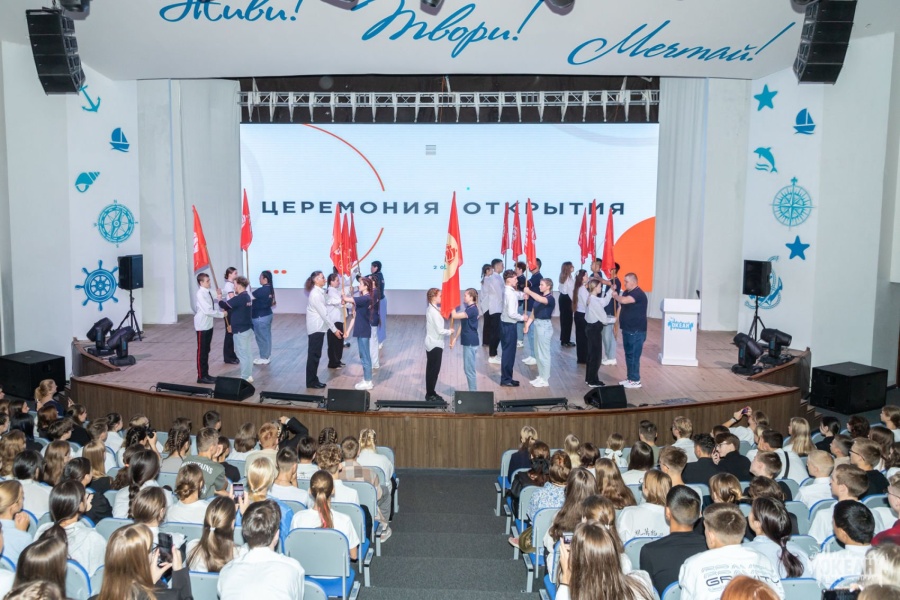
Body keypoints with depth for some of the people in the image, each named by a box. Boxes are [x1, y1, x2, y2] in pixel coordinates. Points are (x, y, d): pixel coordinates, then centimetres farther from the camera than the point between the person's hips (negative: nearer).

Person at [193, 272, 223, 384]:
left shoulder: (208, 292, 8)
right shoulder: (200, 294, -18)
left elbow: (212, 307, 12)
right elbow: (207, 311, -23)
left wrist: (219, 298, -4)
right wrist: (221, 314, -14)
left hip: (208, 325, 9)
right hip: (202, 326, -9)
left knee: (206, 351, 14)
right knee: (201, 351, -2)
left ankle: (205, 374, 22)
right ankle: (201, 377, 4)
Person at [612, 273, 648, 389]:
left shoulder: (638, 294, -19)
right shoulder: (627, 292, 14)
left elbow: (623, 300, -32)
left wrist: (615, 296, -17)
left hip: (636, 331, -10)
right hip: (628, 329, 10)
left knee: (633, 356, -5)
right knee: (628, 355, 14)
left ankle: (635, 381, 3)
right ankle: (630, 378, 22)